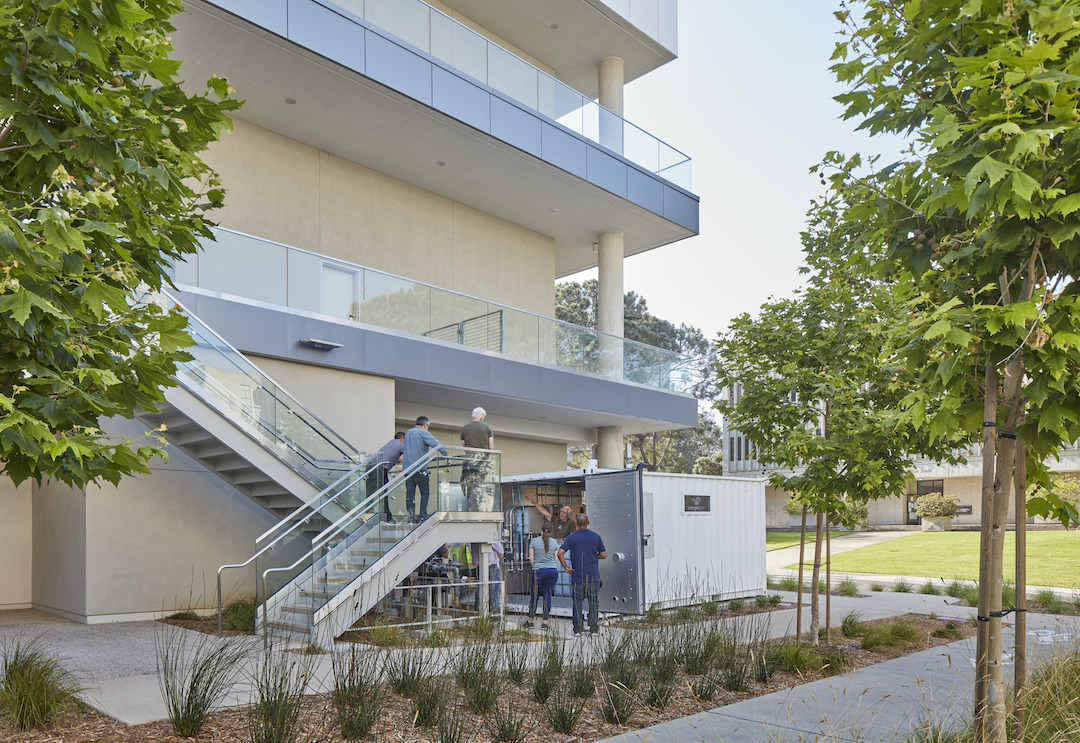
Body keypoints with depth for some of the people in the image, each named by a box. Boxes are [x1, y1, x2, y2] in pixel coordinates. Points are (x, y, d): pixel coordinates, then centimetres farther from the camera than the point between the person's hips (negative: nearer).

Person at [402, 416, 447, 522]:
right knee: (425, 492, 3)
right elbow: (436, 444, -16)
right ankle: (423, 516, -1)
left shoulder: (408, 432, 18)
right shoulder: (423, 433, -5)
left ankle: (410, 514, -4)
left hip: (406, 467, 6)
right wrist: (446, 455, -11)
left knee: (409, 493, 7)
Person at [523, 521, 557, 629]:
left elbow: (531, 558, 0)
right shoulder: (553, 542, 4)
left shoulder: (534, 541, -2)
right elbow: (555, 559, 10)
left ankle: (530, 620, 19)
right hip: (553, 570, 2)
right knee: (548, 596, 5)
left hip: (539, 571, -2)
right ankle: (545, 622, 5)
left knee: (535, 596, 10)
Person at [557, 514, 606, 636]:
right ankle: (594, 629, 8)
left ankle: (577, 630, 7)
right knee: (593, 603, 7)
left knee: (577, 603, 7)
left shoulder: (571, 538, -3)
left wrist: (566, 568, -3)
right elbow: (603, 555, 4)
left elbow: (560, 553, -12)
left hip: (577, 576, 0)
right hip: (593, 576, 0)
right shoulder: (596, 537, 0)